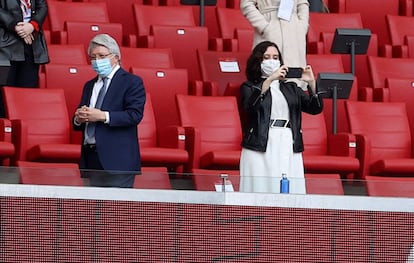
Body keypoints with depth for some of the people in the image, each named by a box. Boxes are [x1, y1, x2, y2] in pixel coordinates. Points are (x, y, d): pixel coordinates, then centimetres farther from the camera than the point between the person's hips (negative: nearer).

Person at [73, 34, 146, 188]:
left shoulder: (132, 82, 1)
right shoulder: (89, 86, 22)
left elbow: (135, 114, -13)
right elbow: (78, 126, 23)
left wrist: (102, 116, -18)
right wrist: (78, 119, -2)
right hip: (91, 159, 6)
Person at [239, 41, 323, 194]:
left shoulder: (291, 88, 20)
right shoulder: (250, 87, 10)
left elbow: (316, 108, 9)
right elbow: (250, 105, -13)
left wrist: (311, 83, -8)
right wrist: (269, 80, -22)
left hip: (289, 151, 3)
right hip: (260, 149, -3)